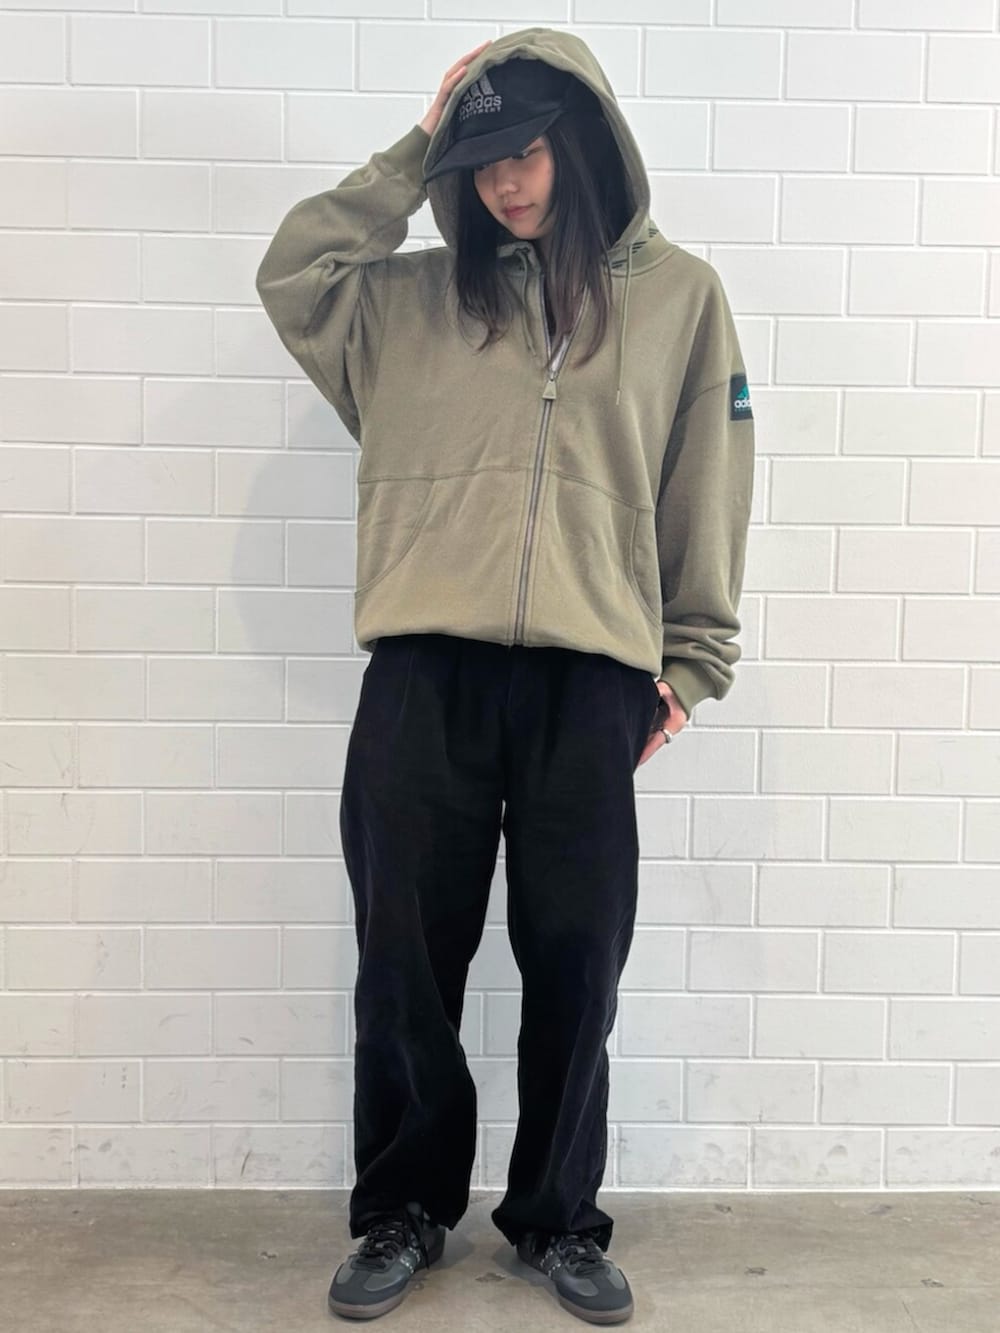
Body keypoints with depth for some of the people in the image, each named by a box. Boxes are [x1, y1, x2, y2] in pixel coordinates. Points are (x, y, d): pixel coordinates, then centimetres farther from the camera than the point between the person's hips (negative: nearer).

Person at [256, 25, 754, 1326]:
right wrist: (414, 154, 7)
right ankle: (404, 1211, 27)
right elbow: (291, 274, 5)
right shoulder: (419, 297, 15)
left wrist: (693, 657, 5)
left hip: (593, 681, -1)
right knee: (406, 959, 7)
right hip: (424, 674, 2)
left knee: (576, 964, 6)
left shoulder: (679, 293, 10)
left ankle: (559, 1217, 28)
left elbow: (706, 494, 9)